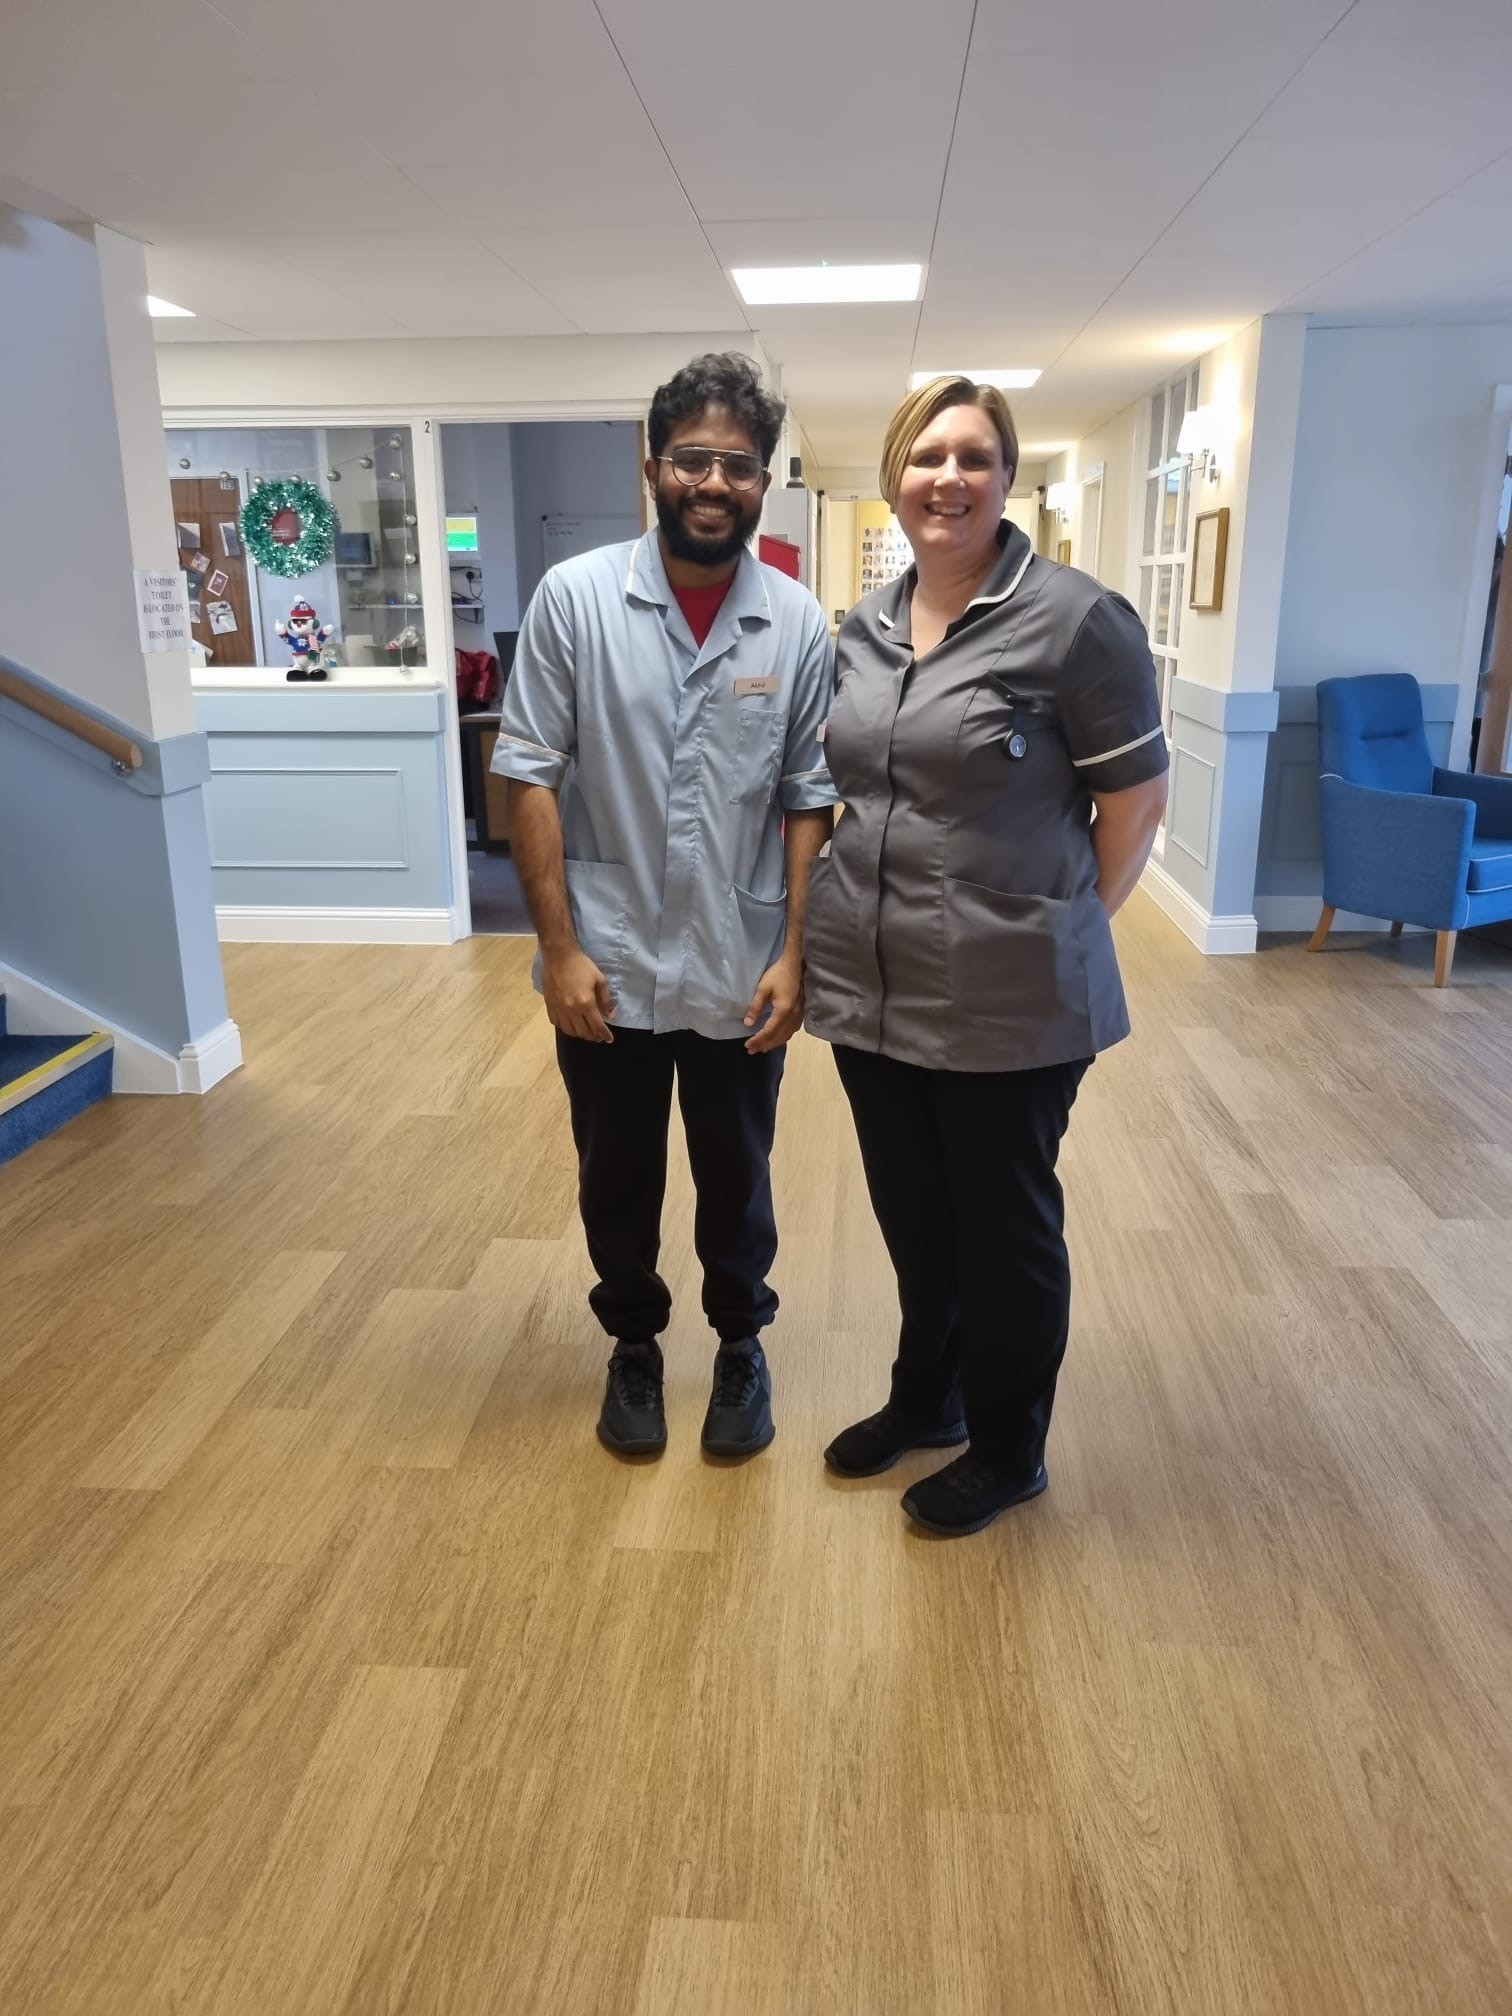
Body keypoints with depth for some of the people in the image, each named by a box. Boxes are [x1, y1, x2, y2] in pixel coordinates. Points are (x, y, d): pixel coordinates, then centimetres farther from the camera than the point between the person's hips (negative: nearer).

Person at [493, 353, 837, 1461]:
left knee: (737, 1176, 17)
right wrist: (559, 945, -10)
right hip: (608, 965, 0)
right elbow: (531, 778, -7)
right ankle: (635, 1344, 40)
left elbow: (810, 801, -1)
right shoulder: (575, 597, -8)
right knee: (618, 1178, 16)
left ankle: (741, 1343, 40)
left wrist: (795, 954, -7)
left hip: (741, 972, 1)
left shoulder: (798, 622, -3)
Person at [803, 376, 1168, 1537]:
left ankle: (1009, 1451, 32)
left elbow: (1137, 796, -6)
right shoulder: (865, 625, 7)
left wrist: (1062, 931, -3)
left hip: (1009, 1001, -5)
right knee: (913, 1212, 20)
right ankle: (927, 1398, 43)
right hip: (871, 984, 6)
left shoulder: (1075, 619, -11)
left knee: (1004, 1224, 11)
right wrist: (857, 905, 11)